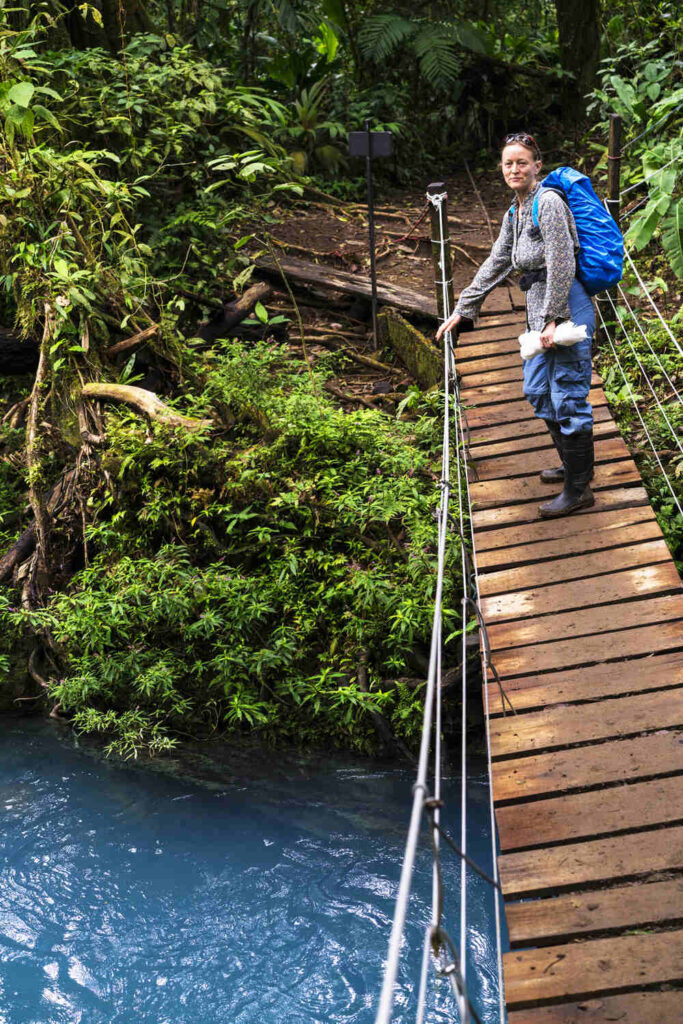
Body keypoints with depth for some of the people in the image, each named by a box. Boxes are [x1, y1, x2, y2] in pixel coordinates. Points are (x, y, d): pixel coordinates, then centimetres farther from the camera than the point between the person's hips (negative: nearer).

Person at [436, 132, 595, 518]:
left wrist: (555, 320, -21)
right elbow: (496, 265, 22)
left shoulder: (548, 202, -13)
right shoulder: (515, 213, 15)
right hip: (541, 313, 10)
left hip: (567, 311, -10)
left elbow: (562, 265, -18)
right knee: (539, 392, 18)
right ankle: (573, 465, 35)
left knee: (568, 399, -5)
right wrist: (463, 310, 21)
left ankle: (578, 489, 5)